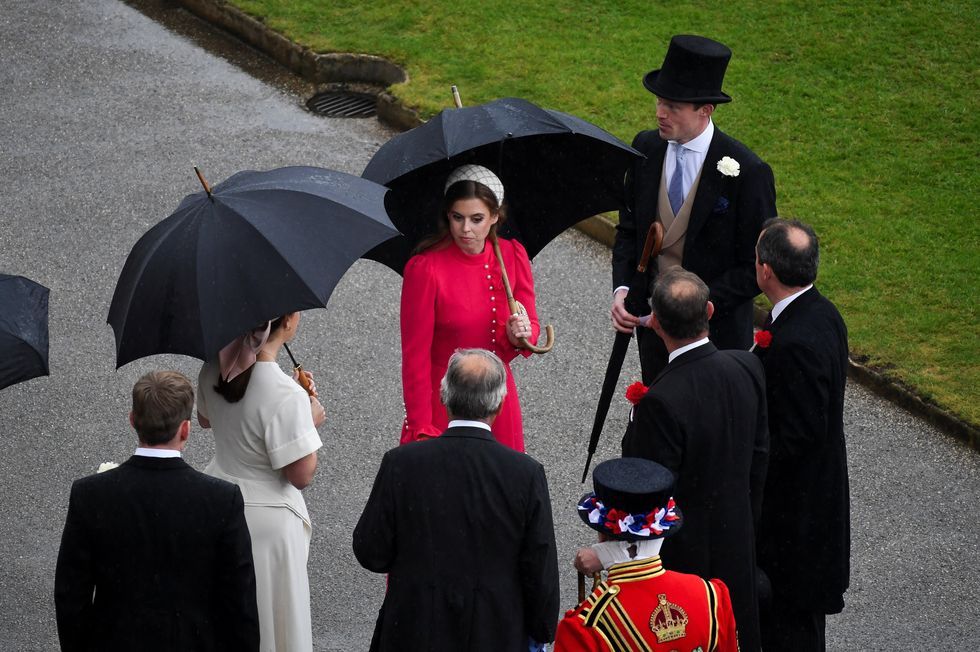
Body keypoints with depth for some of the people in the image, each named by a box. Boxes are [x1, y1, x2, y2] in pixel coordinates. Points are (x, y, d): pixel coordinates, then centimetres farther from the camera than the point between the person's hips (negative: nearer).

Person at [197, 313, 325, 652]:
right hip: (267, 520, -6)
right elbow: (302, 475, -23)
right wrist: (312, 419, -7)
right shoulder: (287, 397, -30)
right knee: (271, 619, 13)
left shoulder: (214, 370, -9)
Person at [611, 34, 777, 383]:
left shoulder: (747, 172, -19)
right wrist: (621, 289, -9)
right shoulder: (646, 147, -3)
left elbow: (758, 267, -15)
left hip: (717, 329, -5)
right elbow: (629, 230, 8)